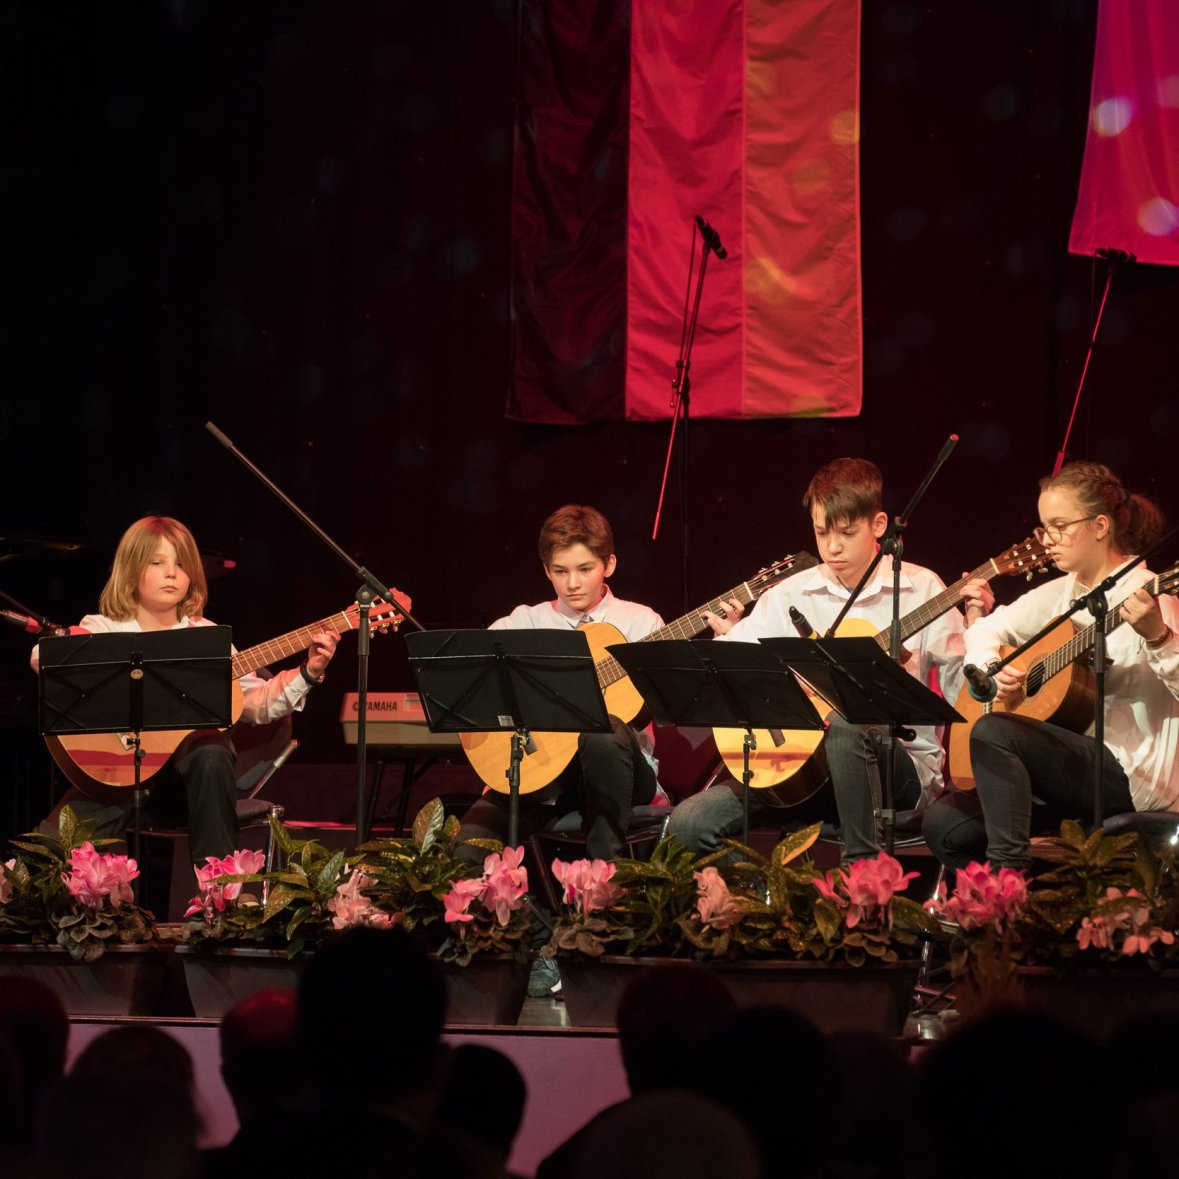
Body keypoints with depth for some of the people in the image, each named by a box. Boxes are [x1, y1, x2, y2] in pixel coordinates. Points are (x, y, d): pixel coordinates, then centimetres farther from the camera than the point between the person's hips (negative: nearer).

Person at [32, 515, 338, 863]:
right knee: (52, 844, -29)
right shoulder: (105, 629, 1)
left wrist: (307, 674, -4)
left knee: (211, 755, -35)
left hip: (189, 756, 2)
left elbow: (255, 702, 10)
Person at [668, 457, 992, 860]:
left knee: (844, 726, -39)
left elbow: (961, 696, -2)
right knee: (690, 822, -18)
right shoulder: (788, 596, 7)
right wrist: (729, 641, -16)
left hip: (903, 769, -3)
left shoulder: (919, 590, 1)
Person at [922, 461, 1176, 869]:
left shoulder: (1146, 595, -9)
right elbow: (985, 632, 23)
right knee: (944, 825, -9)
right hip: (1069, 769, 7)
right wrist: (991, 671, 2)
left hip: (1134, 777, -7)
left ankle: (1007, 872, -26)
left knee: (993, 732, -28)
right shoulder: (1059, 594, 14)